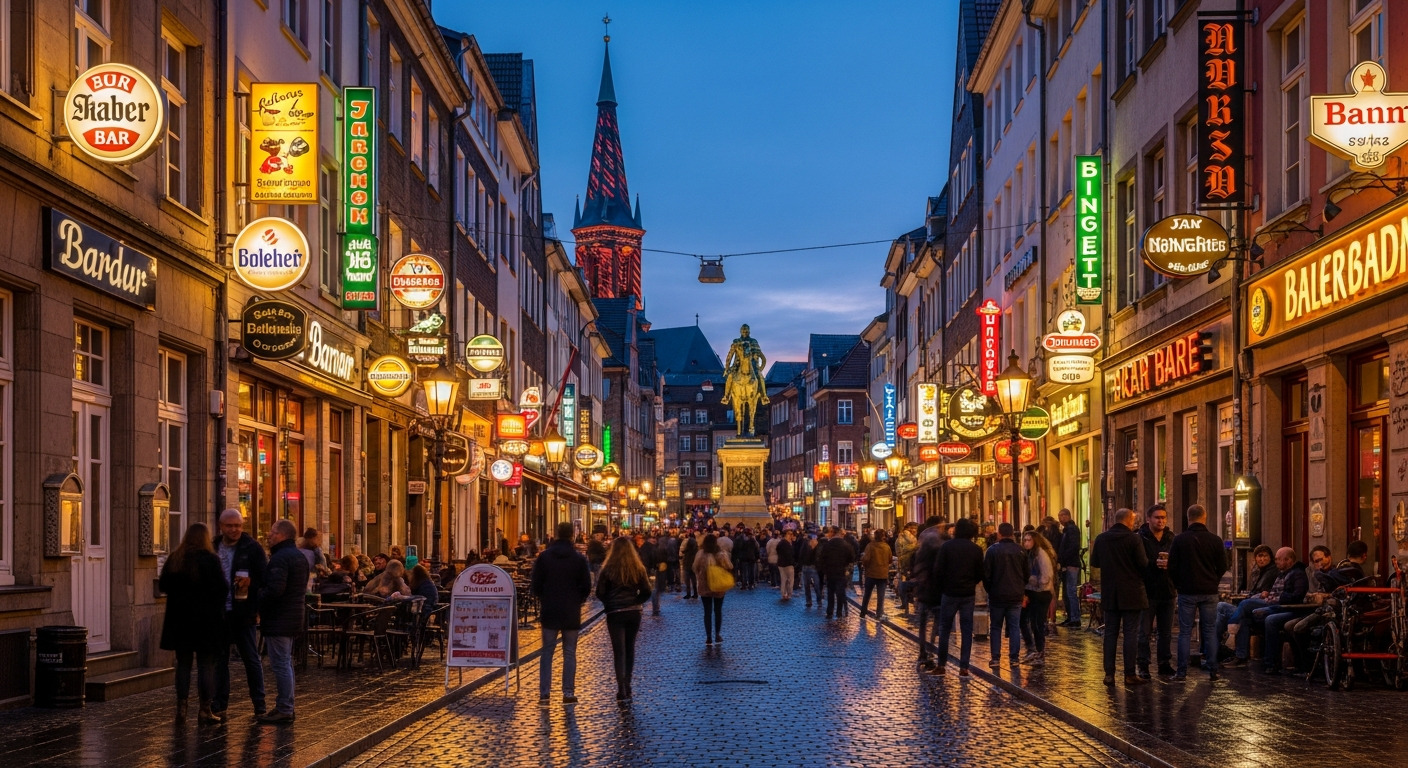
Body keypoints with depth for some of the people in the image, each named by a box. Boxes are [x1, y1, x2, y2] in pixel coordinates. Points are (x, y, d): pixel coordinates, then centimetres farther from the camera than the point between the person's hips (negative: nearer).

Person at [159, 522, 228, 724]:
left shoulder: (174, 558, 2)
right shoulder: (210, 559, -12)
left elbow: (163, 585, 7)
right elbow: (222, 588, -14)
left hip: (179, 619, 4)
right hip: (206, 619, -4)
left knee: (183, 663, 11)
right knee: (206, 664, 2)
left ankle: (181, 707, 9)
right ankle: (205, 709, 2)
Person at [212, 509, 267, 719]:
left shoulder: (252, 548, -4)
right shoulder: (213, 548, 6)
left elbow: (264, 579, -4)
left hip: (242, 613, -3)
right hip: (218, 612, 4)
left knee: (252, 658, 2)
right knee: (219, 658, 9)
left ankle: (259, 705, 7)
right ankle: (219, 704, 17)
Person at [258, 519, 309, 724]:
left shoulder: (280, 558, -18)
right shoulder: (299, 556, 14)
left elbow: (274, 589, -28)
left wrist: (257, 603, -13)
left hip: (278, 619, -10)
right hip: (294, 617, 10)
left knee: (280, 664, -7)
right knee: (285, 663, 18)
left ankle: (284, 710, -5)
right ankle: (285, 706, 24)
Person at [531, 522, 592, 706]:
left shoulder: (544, 556, -2)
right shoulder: (579, 558, -4)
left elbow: (536, 584, 0)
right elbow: (586, 586, -1)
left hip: (549, 611, 0)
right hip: (571, 613, 0)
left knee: (547, 652, 6)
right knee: (569, 653, 6)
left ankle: (544, 693, 0)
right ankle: (568, 693, 4)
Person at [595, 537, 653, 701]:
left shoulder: (608, 569, -9)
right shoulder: (638, 569, -1)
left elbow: (600, 593, -9)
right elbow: (646, 592, -3)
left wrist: (609, 603, 8)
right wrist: (635, 602, 11)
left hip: (615, 613, -3)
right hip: (634, 613, 3)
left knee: (619, 651, -2)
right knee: (630, 649, 16)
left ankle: (622, 689, -10)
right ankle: (627, 686, 23)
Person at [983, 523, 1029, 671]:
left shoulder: (993, 550, -9)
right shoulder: (1020, 551, 0)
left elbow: (986, 573, -9)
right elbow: (1027, 574, 7)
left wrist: (989, 589, 6)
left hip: (997, 596, -2)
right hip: (1016, 596, 2)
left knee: (995, 627, 7)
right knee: (1015, 627, 7)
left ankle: (995, 658, 4)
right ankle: (1014, 658, 4)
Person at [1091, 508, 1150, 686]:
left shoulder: (1101, 539, 2)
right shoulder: (1133, 539, -12)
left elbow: (1094, 562, 11)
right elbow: (1143, 563, -12)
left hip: (1109, 594, 4)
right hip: (1131, 593, -4)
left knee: (1110, 633, 8)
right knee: (1131, 633, 1)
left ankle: (1109, 673, 6)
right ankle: (1129, 674, 0)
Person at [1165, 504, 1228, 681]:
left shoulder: (1179, 540, -5)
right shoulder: (1215, 540, -2)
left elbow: (1171, 567, -2)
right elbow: (1222, 567, 5)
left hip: (1187, 592, -1)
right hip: (1209, 593, 1)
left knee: (1185, 632, 2)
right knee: (1210, 631, 7)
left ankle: (1182, 672, 0)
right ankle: (1213, 671, 6)